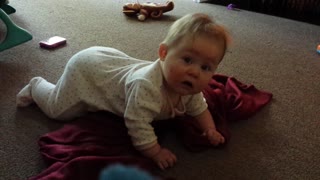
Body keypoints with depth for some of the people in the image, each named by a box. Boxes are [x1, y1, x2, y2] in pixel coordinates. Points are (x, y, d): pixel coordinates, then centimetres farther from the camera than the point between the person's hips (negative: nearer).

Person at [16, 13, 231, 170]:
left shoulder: (190, 88, -20)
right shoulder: (146, 86, -47)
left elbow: (199, 108, 0)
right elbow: (138, 125, -41)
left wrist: (210, 129, -12)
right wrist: (156, 152, -32)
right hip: (85, 68, -7)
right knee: (57, 109, 11)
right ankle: (36, 86, 36)